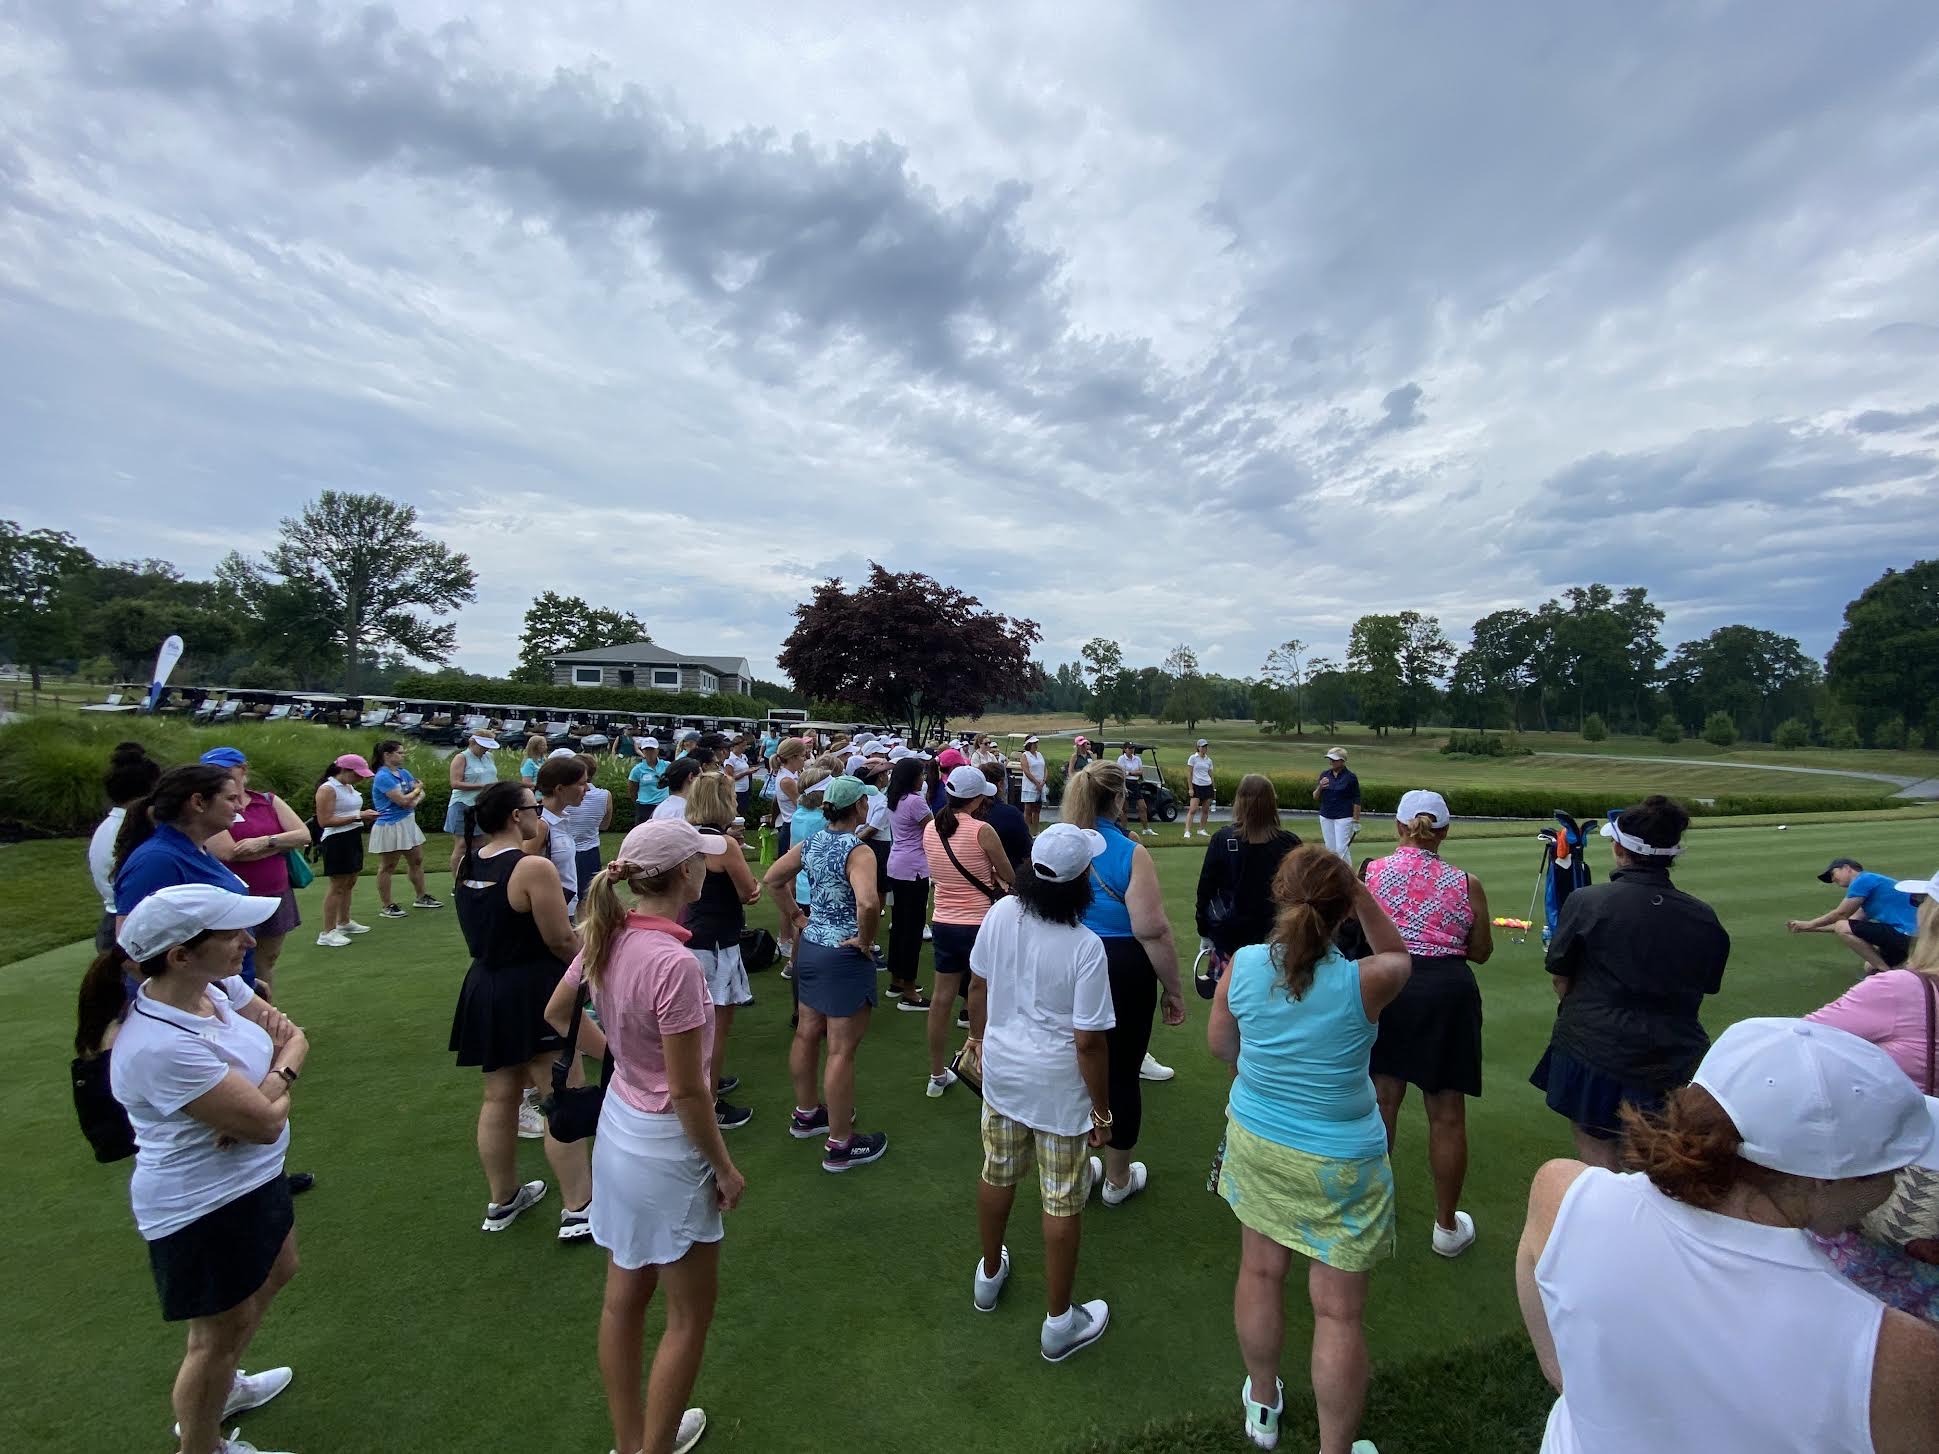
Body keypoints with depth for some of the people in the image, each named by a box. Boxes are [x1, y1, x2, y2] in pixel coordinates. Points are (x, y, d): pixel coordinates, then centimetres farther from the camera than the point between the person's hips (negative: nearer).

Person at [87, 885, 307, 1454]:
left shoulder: (217, 986, -11)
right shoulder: (159, 1047, -35)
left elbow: (292, 1037, -2)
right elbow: (266, 1123, -29)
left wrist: (274, 1079, -22)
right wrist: (278, 1089, -9)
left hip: (253, 1177, 8)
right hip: (206, 1210, -8)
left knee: (275, 1274, 30)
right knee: (221, 1334, 15)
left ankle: (218, 1388, 54)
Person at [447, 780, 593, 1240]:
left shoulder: (466, 864, 1)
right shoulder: (534, 868, -23)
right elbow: (562, 941, -19)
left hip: (485, 988, 8)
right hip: (533, 992, -8)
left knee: (499, 1098, 20)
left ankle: (502, 1201, 36)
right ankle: (578, 1212, 11)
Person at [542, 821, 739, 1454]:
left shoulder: (607, 937, -8)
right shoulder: (674, 962, -32)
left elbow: (555, 1014, 11)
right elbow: (686, 1090, -25)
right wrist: (725, 1167, -11)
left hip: (618, 1124, 8)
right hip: (666, 1147, -8)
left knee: (624, 1295, 25)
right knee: (690, 1311, 16)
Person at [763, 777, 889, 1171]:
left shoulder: (811, 844, 2)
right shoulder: (858, 851, -22)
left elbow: (771, 879, 11)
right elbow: (868, 903, -38)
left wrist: (796, 918, 12)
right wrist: (865, 940, -21)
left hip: (809, 946, 9)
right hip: (844, 956, -8)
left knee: (807, 1034, 22)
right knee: (842, 1050, 3)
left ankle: (806, 1114, 41)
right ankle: (840, 1145, 15)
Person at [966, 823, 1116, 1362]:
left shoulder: (1000, 914, -12)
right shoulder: (1085, 948, -26)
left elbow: (978, 985, 1)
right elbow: (1089, 1040, -20)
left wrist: (979, 1036, 18)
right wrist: (1102, 1109, -6)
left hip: (1001, 1069, 5)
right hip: (1059, 1086, -5)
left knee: (997, 1175, 25)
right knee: (1062, 1202, 13)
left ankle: (989, 1276, 49)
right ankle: (1059, 1323, 32)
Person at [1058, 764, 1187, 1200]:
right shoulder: (1131, 854, -16)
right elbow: (1152, 931, -20)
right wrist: (1173, 988, -8)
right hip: (1122, 974, -4)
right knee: (1121, 1075, 13)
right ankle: (1118, 1179, 31)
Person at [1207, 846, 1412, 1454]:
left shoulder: (1242, 965, -15)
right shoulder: (1362, 982, -23)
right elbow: (1398, 955, 3)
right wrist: (1361, 894, -7)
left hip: (1256, 1144, 4)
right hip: (1339, 1163, -3)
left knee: (1260, 1272, 23)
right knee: (1339, 1312, 13)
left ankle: (1262, 1403, 45)